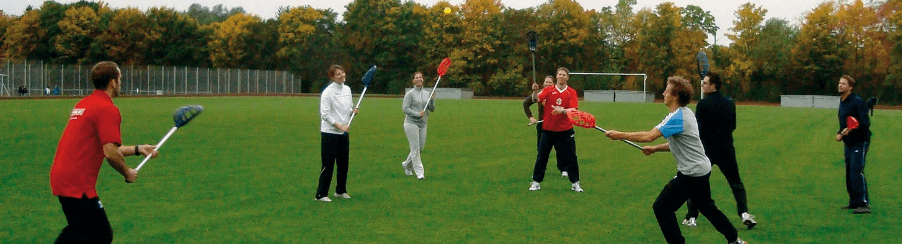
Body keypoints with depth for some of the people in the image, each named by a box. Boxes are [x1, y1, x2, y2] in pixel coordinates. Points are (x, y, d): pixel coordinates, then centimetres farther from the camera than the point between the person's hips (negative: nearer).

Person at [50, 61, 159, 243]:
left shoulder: (83, 104, 15)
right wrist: (127, 173, -4)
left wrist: (137, 149, 22)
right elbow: (110, 153, -22)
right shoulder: (108, 109, -15)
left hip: (60, 178, 10)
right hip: (78, 185, -10)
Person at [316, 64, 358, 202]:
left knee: (343, 164, 13)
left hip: (344, 133, 7)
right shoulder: (328, 92, -13)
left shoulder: (347, 89, 9)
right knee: (328, 165, -4)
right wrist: (339, 125, -22)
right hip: (330, 133, -7)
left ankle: (341, 191, 28)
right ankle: (321, 194, 4)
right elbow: (325, 114, -15)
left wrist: (353, 110, -2)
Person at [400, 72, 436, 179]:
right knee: (415, 148, -7)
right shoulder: (410, 93, -5)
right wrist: (417, 114, -20)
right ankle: (419, 172, -4)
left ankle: (406, 164, 32)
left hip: (422, 124, 6)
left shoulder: (427, 93, 11)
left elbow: (432, 109, 9)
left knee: (420, 147, 10)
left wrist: (432, 100, -8)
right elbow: (405, 108, -11)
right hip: (411, 123, -6)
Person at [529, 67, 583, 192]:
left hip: (565, 130, -1)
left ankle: (575, 183, 15)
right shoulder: (548, 90, 3)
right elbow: (537, 99, -11)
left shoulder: (571, 92, 1)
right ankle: (536, 182, 15)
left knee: (570, 157, 3)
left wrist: (562, 110, -29)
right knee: (541, 156, 5)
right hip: (548, 129, 1)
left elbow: (573, 109, -11)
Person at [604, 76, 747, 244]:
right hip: (702, 169, 10)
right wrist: (655, 149, 4)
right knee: (706, 207, 27)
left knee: (661, 208, -6)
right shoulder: (684, 113, 8)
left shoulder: (678, 117, -22)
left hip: (692, 173, -10)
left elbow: (649, 136, -31)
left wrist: (620, 135, -25)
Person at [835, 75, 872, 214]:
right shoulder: (842, 102, 13)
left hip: (860, 142, -9)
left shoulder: (857, 102, -14)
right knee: (849, 173, 11)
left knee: (856, 172, -15)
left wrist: (850, 130, -31)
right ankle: (854, 202, 21)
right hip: (848, 143, 9)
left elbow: (865, 124, -19)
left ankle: (864, 204, -14)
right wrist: (840, 133, 8)